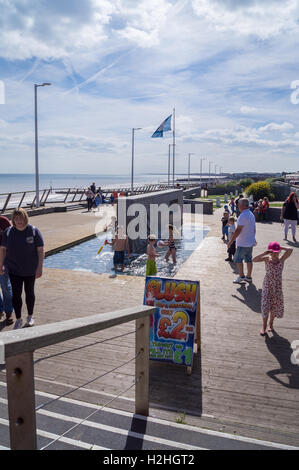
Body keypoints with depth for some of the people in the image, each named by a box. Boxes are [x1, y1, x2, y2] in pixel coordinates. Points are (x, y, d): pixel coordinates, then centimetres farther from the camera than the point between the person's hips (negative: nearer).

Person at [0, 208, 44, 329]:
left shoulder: (34, 231, -11)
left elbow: (41, 250, -11)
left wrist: (40, 268, -16)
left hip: (30, 269, -1)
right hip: (14, 269, 1)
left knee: (29, 292, 14)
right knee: (16, 294, 0)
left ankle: (30, 317, 31)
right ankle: (18, 320, 15)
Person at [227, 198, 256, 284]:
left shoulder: (243, 216, -20)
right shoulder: (251, 215, 11)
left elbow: (238, 230, -23)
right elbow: (254, 229, 18)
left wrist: (231, 240, -19)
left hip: (243, 243, -9)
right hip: (250, 242, 9)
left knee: (238, 259, 3)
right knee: (249, 259, 13)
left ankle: (241, 276, 7)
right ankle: (249, 277, 20)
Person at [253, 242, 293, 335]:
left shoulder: (281, 260, -7)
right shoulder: (267, 259, -6)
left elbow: (290, 250, -22)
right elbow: (254, 260, -19)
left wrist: (280, 247, -14)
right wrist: (264, 253, -21)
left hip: (277, 287, 1)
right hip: (267, 285, -1)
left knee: (274, 306, 12)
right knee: (265, 306, 0)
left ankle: (271, 324, 34)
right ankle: (264, 326, 16)